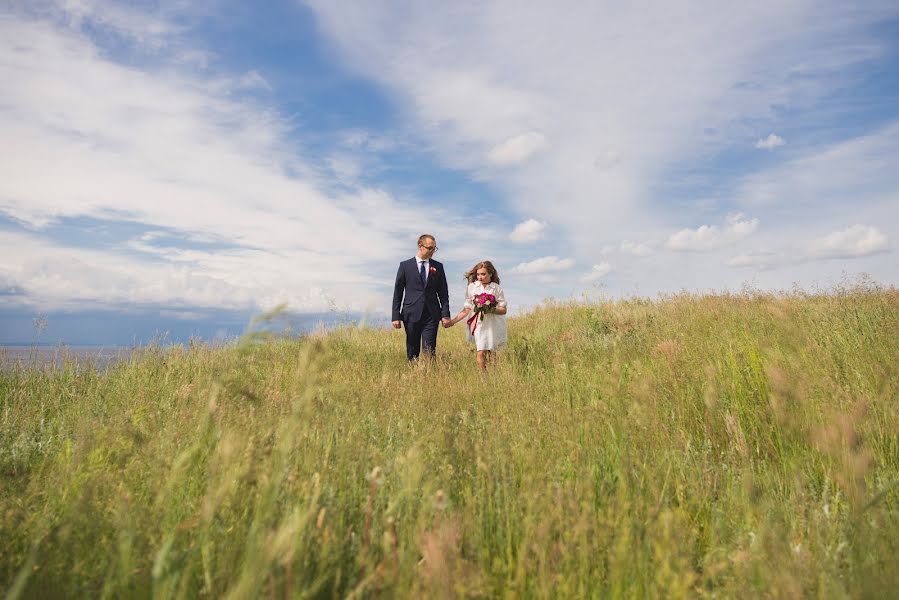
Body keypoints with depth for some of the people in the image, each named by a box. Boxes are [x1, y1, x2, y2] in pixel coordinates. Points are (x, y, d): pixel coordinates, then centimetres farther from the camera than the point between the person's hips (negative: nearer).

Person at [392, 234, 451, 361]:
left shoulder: (438, 267, 9)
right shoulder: (405, 265, 4)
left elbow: (443, 293, 9)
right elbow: (397, 292, 4)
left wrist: (445, 314, -1)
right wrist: (396, 316, -2)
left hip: (432, 315, 1)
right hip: (411, 314, 0)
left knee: (429, 351, -5)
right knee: (412, 353, 6)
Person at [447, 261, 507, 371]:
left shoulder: (496, 288, 0)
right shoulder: (472, 287, 3)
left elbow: (503, 310, -1)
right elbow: (467, 309, 5)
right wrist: (453, 321, -1)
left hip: (492, 325, -1)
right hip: (477, 324, 1)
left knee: (490, 355, 1)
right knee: (480, 354, -6)